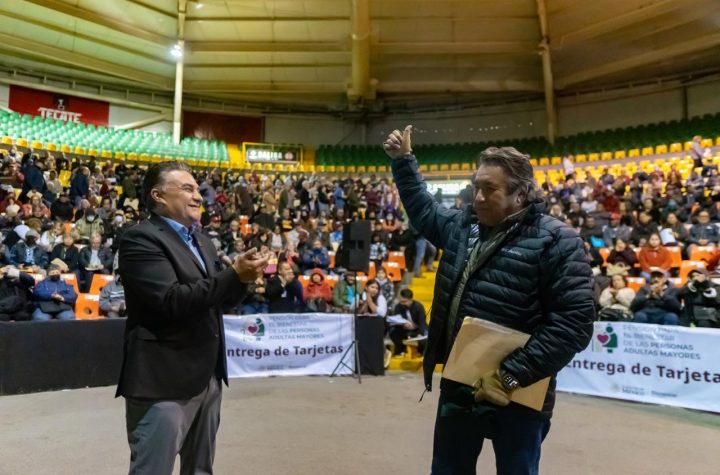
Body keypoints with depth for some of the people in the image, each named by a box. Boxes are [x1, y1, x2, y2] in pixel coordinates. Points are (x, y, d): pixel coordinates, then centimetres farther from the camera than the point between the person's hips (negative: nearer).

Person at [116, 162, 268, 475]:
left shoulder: (201, 240, 14)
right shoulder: (141, 239, -13)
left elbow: (221, 298, 14)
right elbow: (172, 300, -25)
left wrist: (243, 277, -7)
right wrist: (234, 274, -24)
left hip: (207, 376, 9)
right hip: (163, 380, -8)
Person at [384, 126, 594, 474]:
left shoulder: (555, 241, -15)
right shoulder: (463, 225, 5)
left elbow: (574, 320, -20)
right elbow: (424, 211, 26)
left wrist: (512, 375, -23)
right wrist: (403, 161, 22)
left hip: (516, 397, -6)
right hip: (457, 387, 6)